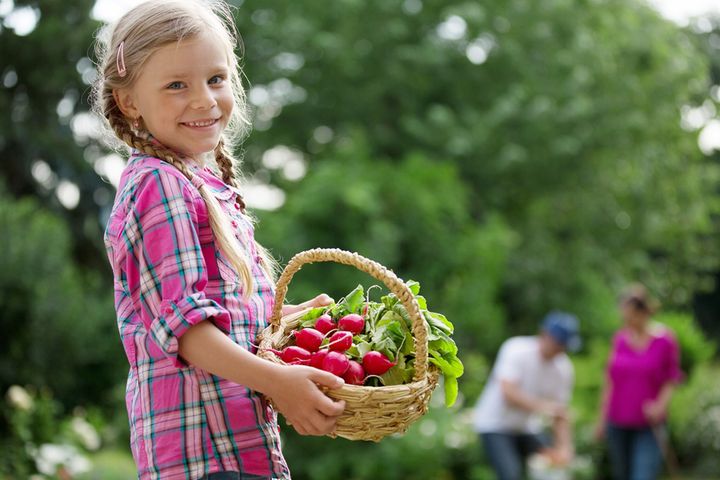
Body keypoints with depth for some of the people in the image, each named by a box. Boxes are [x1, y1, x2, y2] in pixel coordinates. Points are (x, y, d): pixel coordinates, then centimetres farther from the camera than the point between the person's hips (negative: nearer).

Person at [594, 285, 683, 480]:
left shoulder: (664, 340, -6)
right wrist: (602, 420, 14)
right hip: (618, 425, 4)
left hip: (648, 427, -4)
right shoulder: (620, 338, 3)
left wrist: (661, 405, -16)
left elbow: (671, 381, 2)